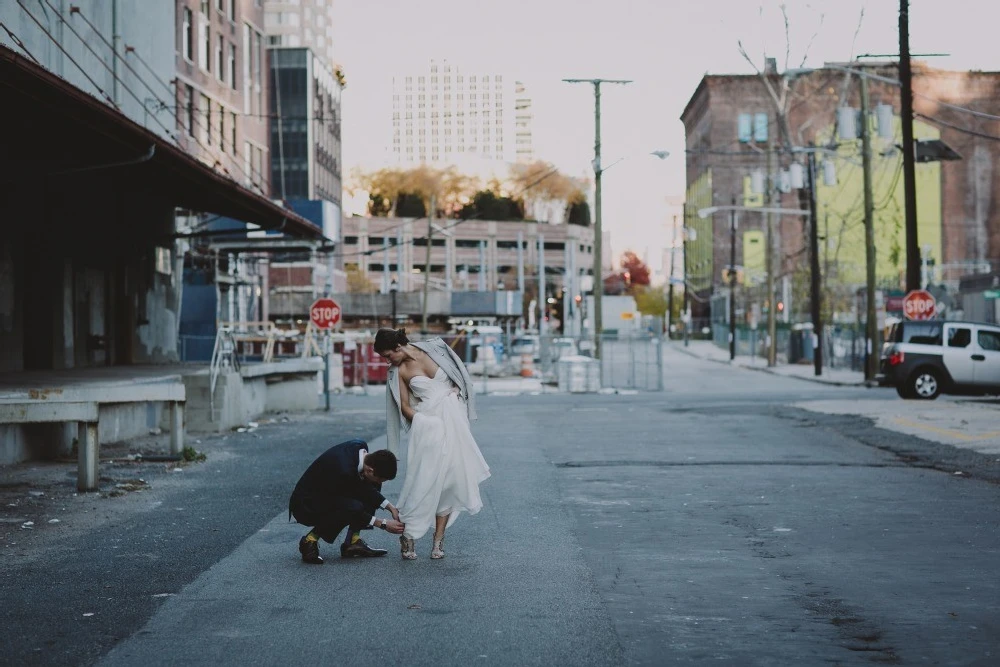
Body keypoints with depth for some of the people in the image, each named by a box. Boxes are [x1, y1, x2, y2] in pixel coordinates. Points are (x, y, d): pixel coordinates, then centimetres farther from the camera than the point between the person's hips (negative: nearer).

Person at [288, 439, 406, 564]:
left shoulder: (361, 446, -11)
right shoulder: (344, 471, -35)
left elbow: (365, 488, 4)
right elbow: (352, 509, -21)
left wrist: (391, 508, -3)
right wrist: (383, 524, -17)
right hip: (305, 506, -9)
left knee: (372, 488, 0)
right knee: (354, 508, -32)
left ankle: (353, 542, -2)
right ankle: (310, 540, -11)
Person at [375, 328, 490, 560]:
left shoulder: (434, 349, 0)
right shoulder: (399, 372, 0)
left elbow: (458, 372, 12)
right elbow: (405, 407, 2)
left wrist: (455, 391, -2)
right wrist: (423, 420, -10)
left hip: (454, 420, 2)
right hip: (427, 426, -2)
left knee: (449, 479, 1)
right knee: (425, 479, -10)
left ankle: (439, 538, 6)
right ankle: (408, 535, 1)